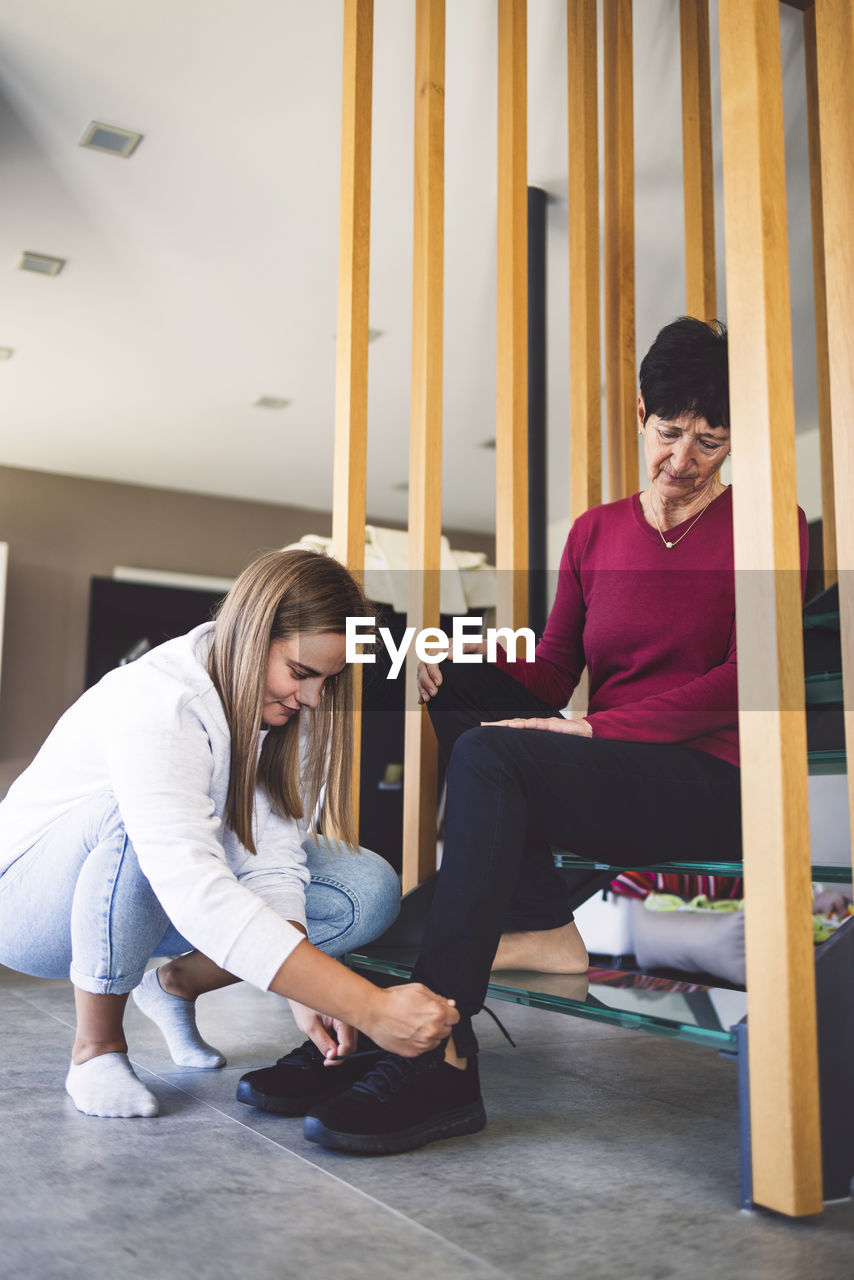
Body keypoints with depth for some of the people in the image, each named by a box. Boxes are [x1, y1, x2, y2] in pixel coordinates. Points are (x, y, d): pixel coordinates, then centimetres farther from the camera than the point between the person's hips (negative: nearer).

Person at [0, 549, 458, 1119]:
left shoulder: (285, 711, -10)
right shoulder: (157, 705, -34)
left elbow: (271, 863, -16)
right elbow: (197, 896, -46)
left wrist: (304, 994, -32)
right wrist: (370, 1007, -49)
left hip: (159, 900, 7)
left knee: (371, 889, -12)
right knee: (139, 819, -41)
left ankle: (178, 984, 7)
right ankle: (96, 1047, -18)